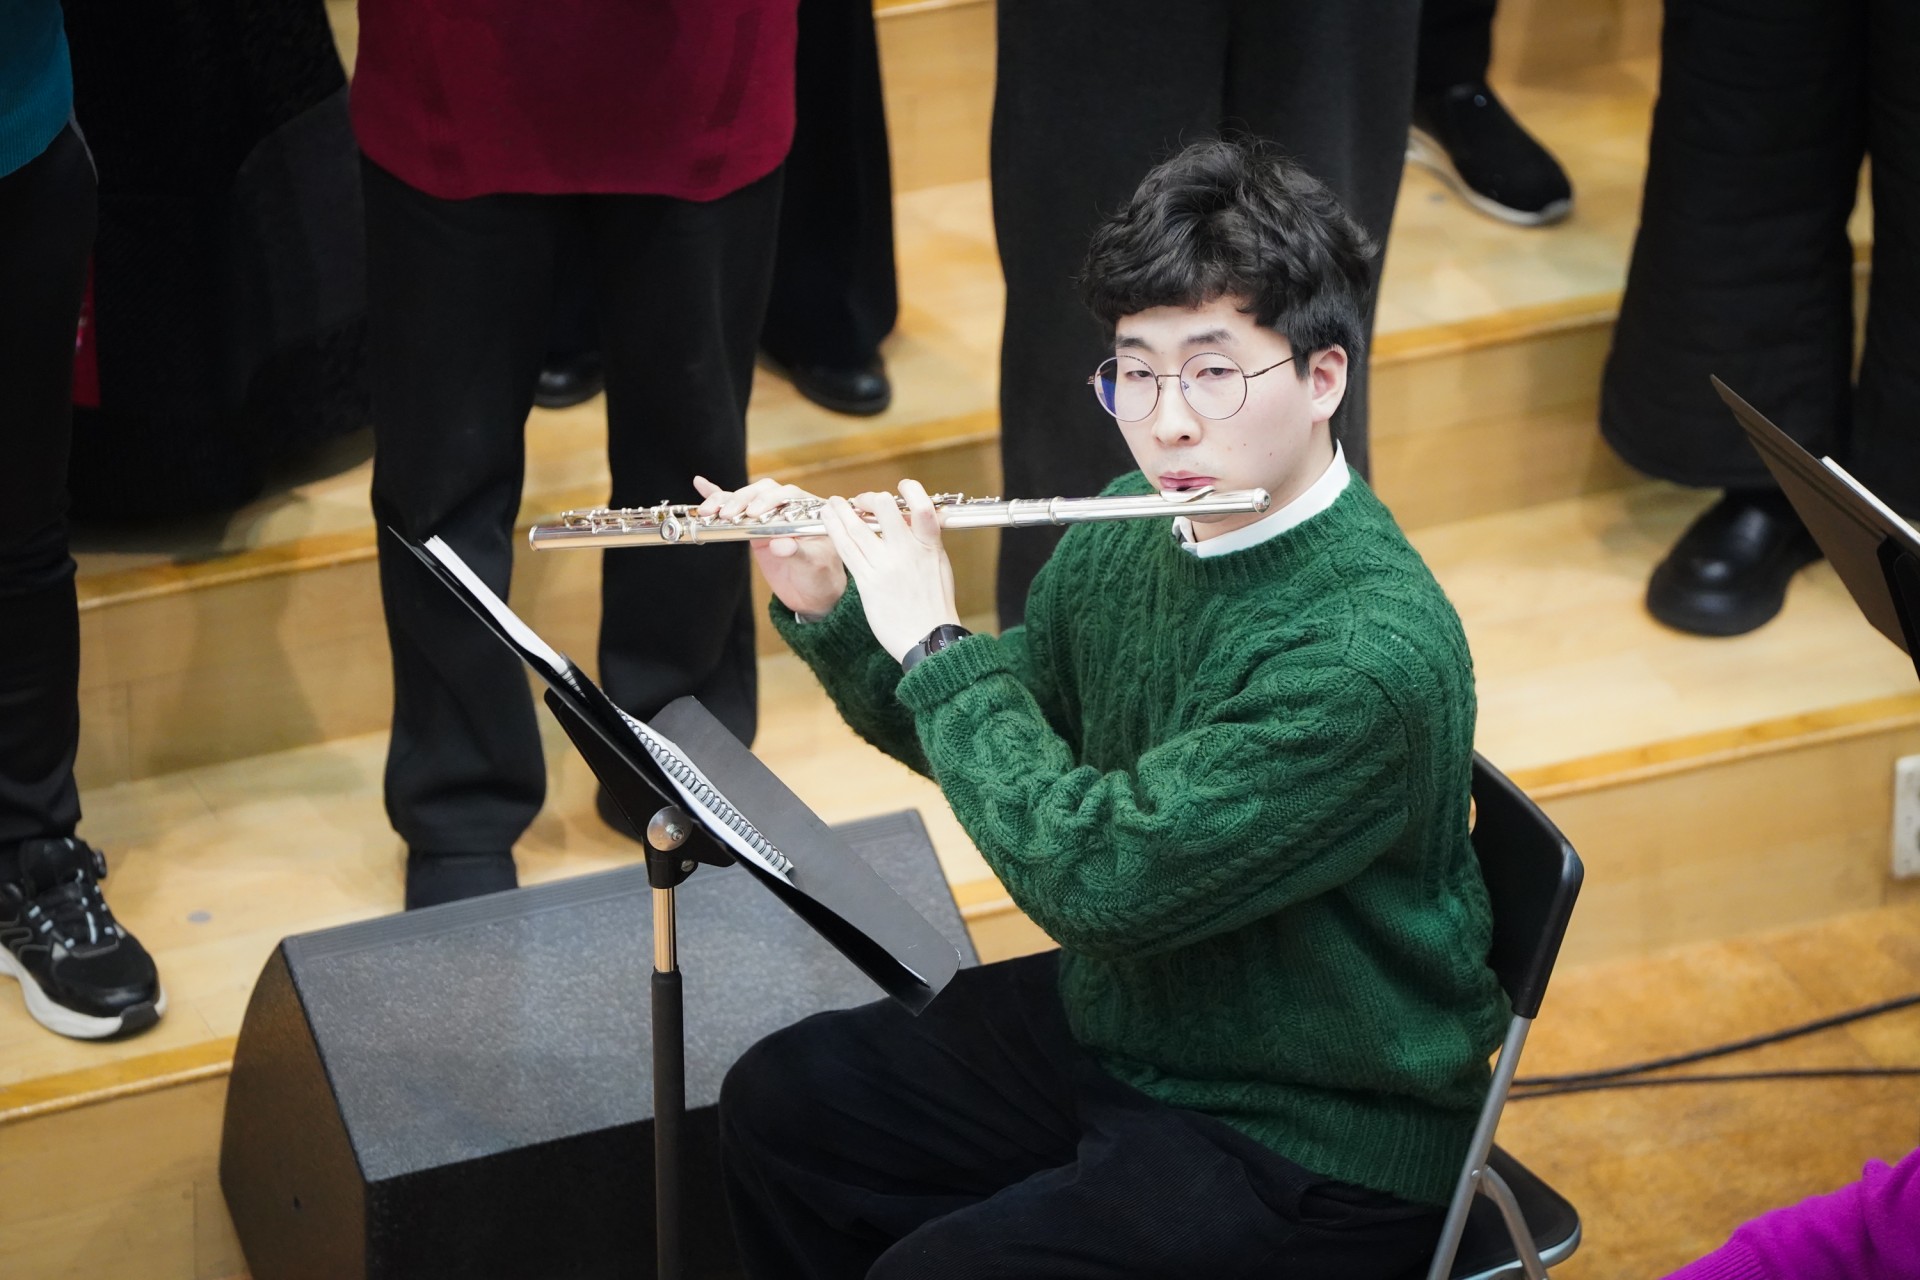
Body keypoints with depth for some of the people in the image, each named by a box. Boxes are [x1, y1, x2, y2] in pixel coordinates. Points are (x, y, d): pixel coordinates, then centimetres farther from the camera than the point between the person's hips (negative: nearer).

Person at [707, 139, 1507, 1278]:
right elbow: (994, 738, 13)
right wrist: (824, 608, -3)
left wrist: (933, 642, -23)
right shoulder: (1130, 532, -4)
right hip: (1117, 1017, 8)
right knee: (781, 1101, 11)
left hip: (1311, 1150, -8)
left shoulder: (1374, 652, -30)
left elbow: (1101, 877, -33)